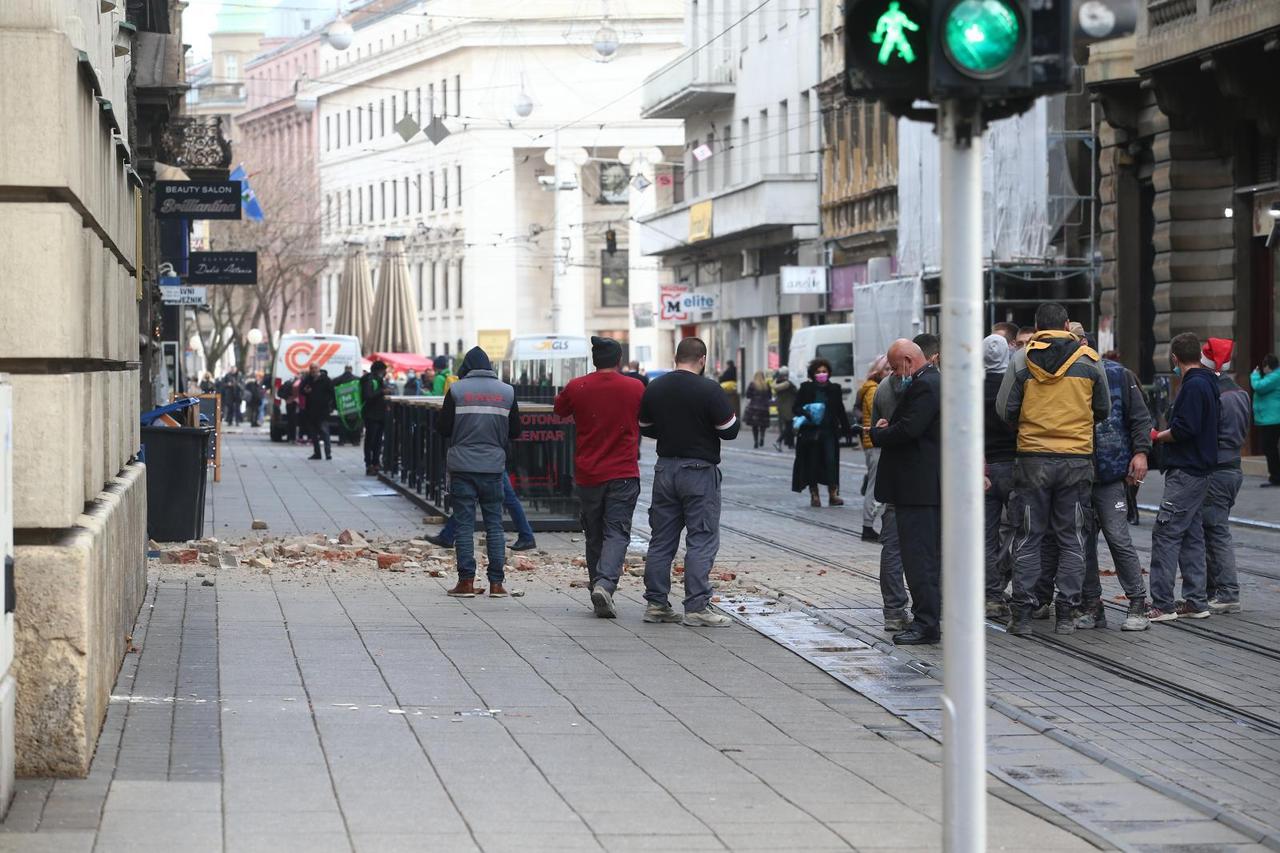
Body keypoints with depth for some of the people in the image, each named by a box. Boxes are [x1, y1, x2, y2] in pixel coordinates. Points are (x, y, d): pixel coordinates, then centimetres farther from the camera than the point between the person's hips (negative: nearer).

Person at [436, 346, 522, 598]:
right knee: (494, 524, 7)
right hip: (493, 466, 2)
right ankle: (496, 583, 3)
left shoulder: (457, 390, -3)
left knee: (464, 524, 2)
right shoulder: (506, 391, 4)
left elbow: (442, 428, -2)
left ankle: (466, 582, 0)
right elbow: (515, 431, 7)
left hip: (462, 466, -2)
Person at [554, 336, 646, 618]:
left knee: (594, 536, 15)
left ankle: (597, 583, 21)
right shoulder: (635, 388, -1)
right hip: (624, 474, -1)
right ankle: (605, 585, -24)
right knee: (617, 533, -5)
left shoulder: (576, 388, -2)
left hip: (587, 475, 2)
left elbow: (560, 412, 18)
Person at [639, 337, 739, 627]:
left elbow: (645, 428, 14)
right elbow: (730, 431, -11)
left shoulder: (654, 388, 5)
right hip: (699, 471, -6)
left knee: (661, 540, 11)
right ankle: (697, 606, -7)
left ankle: (656, 603, 12)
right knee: (702, 541, -3)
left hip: (665, 469, 6)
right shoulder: (709, 390, -13)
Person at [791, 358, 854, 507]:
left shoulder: (834, 389, 8)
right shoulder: (806, 389, 3)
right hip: (810, 432, -1)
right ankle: (814, 495, 10)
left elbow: (840, 411, 13)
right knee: (812, 463, 2)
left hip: (829, 432, 1)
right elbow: (797, 408, 3)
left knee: (831, 461, -10)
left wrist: (847, 428, 10)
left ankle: (833, 494, -9)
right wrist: (806, 413, -17)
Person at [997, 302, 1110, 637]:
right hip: (1077, 459, 1)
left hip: (1033, 458, -1)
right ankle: (1066, 615, 7)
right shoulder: (1089, 361, 0)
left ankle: (1022, 614, 3)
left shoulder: (1021, 360, -3)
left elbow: (1004, 410, -2)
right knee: (1072, 539, 8)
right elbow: (1103, 409, 11)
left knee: (1028, 537, 6)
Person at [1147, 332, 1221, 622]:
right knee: (1191, 535, 14)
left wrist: (1158, 437, -6)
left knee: (1166, 534, -9)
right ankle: (1196, 602, 17)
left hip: (1185, 473, -10)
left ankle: (1162, 604, -10)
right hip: (1200, 470, 10)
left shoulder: (1193, 386, -16)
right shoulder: (1208, 383, 14)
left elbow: (1184, 429, -23)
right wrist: (1167, 434, 16)